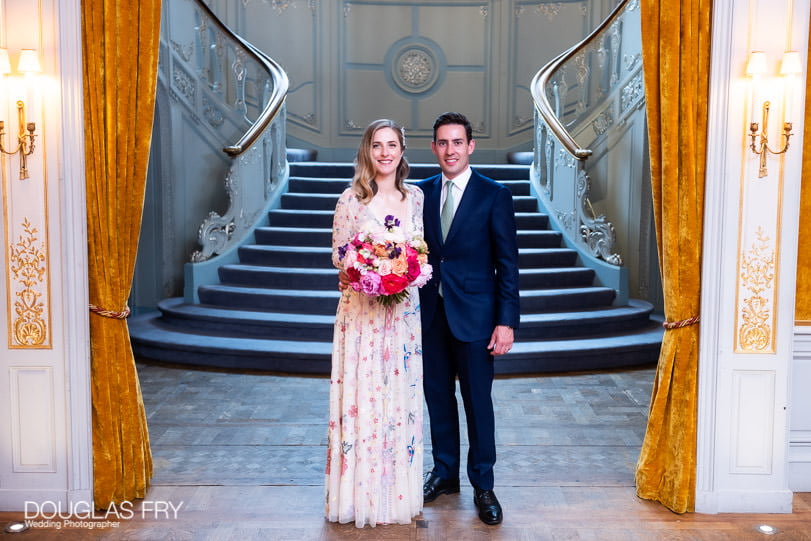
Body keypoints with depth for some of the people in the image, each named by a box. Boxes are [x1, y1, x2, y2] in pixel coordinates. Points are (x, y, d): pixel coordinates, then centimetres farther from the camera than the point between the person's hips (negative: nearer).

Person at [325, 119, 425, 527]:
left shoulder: (415, 197, 6)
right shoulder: (351, 199, -3)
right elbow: (338, 255, -2)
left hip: (403, 312, 3)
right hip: (361, 312, -3)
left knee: (401, 396, 9)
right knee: (361, 395, 1)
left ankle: (399, 491, 23)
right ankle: (361, 494, 15)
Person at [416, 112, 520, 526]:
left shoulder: (494, 195, -4)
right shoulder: (421, 193, 6)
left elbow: (508, 263, -6)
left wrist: (506, 321, -12)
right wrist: (410, 308, 2)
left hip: (474, 315, -3)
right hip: (430, 313, 4)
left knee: (478, 401, 5)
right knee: (438, 396, 14)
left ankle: (482, 484, 21)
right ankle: (444, 472, 32)